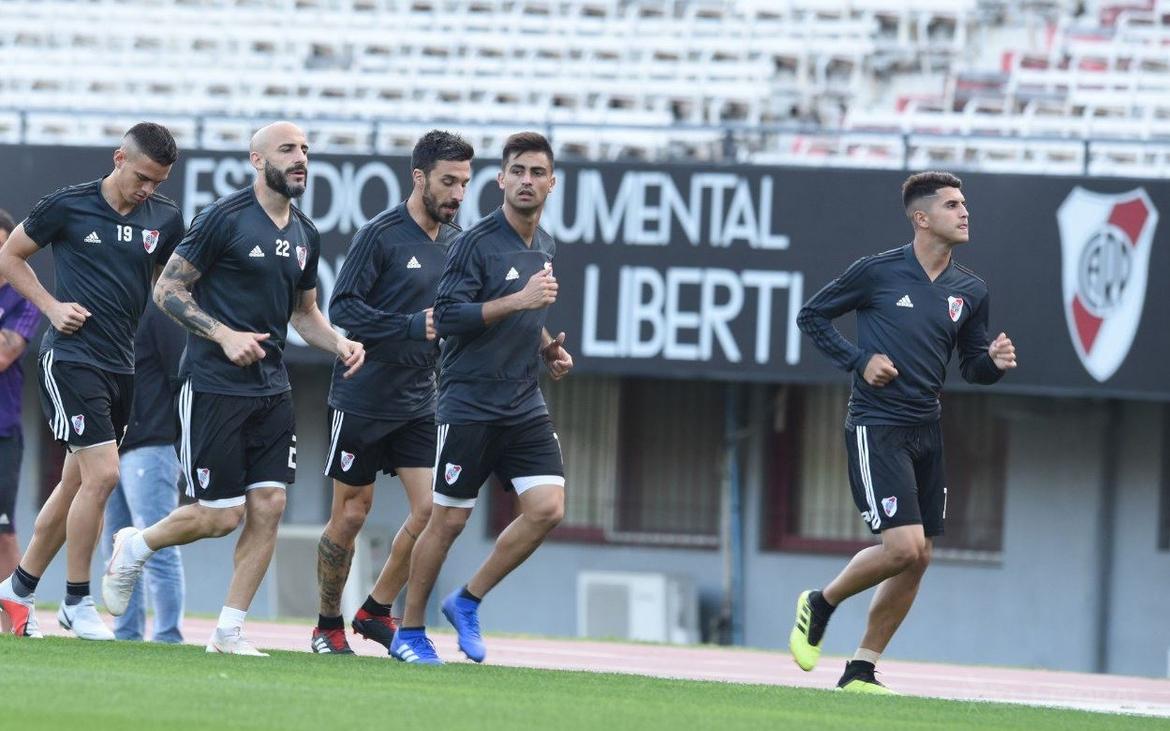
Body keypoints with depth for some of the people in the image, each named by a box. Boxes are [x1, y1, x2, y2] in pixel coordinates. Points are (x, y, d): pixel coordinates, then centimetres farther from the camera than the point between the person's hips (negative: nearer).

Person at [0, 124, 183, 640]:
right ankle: (76, 602, -4)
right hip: (71, 359, -6)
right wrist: (51, 307, -6)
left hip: (121, 365, 6)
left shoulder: (165, 219, 6)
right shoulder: (68, 206, -6)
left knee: (77, 484, 11)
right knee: (101, 474, -15)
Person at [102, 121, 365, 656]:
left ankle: (230, 631, 5)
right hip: (214, 386, -6)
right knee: (222, 517, -6)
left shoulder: (305, 235, 11)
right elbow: (167, 290, -8)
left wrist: (339, 344, 4)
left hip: (271, 388, 6)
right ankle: (133, 547, 21)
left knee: (268, 506, -3)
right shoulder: (223, 219, -10)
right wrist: (225, 335, -19)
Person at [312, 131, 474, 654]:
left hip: (419, 402, 5)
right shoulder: (381, 234, -11)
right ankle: (327, 625, 19)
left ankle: (377, 610, 12)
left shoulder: (455, 242, 9)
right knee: (351, 514, 3)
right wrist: (414, 326, -22)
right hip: (364, 397, -5)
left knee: (431, 508, -6)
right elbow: (342, 310, -15)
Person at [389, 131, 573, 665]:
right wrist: (518, 301, -24)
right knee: (448, 519, -1)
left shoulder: (545, 249, 14)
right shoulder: (475, 244, -10)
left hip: (525, 406, 6)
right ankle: (409, 631, 14)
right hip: (469, 404, -6)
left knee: (547, 508, -8)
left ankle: (467, 602, 8)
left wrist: (547, 348, 10)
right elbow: (447, 316, -19)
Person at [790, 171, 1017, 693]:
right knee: (903, 546, -16)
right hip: (876, 428, -6)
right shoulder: (877, 272, -7)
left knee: (919, 558, 4)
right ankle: (820, 605, 9)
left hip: (926, 432, 6)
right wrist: (859, 360, -9)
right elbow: (811, 316, 4)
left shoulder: (970, 291, 8)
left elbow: (970, 365, 17)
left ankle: (862, 670, 15)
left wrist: (994, 362, -6)